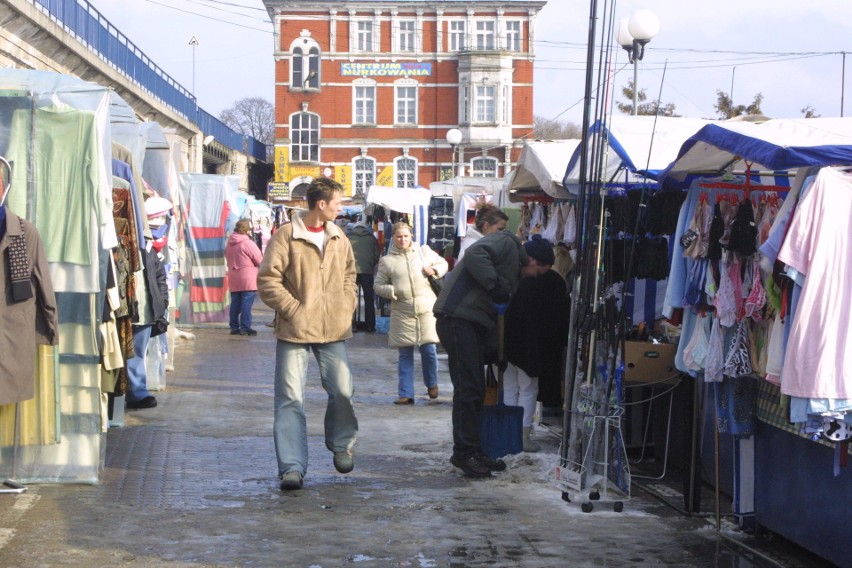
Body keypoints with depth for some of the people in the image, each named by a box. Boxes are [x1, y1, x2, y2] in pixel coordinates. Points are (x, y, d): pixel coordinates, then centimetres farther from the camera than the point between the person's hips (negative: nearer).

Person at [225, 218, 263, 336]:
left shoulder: (229, 243, 9)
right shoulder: (248, 243, -14)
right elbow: (260, 260, -10)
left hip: (233, 278, 7)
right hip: (248, 279, -7)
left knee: (235, 303, 11)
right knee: (246, 303, -4)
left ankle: (234, 327, 13)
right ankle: (245, 328, -6)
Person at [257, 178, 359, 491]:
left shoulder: (339, 238, 10)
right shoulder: (286, 236, -8)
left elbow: (349, 274, 22)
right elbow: (267, 280, -9)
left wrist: (346, 307, 9)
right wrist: (292, 309, -11)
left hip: (333, 329, 4)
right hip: (295, 330, -4)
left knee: (342, 390, 5)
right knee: (290, 398, -4)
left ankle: (341, 446, 31)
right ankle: (292, 466, -2)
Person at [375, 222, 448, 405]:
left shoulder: (424, 251, 9)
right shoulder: (387, 261, 6)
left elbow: (443, 263, 21)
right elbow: (378, 285, 8)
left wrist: (435, 270, -1)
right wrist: (392, 291, -12)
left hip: (426, 309, 0)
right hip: (402, 312, 0)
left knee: (429, 349, -2)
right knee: (405, 355, 3)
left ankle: (432, 384, 24)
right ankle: (406, 394, 8)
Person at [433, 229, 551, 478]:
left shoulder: (514, 276, 26)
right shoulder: (506, 243, -2)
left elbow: (498, 312, 23)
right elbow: (475, 255, -22)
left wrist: (493, 352, 16)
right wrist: (496, 284, -19)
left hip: (474, 325, 10)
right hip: (457, 316, -10)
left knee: (475, 390, 12)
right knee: (468, 389, -8)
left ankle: (472, 451, 19)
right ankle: (464, 452, -4)